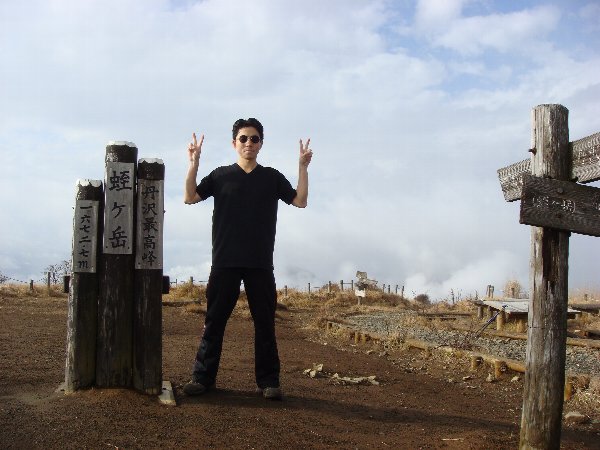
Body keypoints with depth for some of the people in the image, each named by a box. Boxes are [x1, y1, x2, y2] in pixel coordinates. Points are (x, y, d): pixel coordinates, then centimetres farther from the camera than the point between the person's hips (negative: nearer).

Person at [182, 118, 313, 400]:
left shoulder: (272, 177, 10)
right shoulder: (221, 175, 7)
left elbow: (300, 201, 3)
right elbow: (190, 198, -1)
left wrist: (303, 167, -4)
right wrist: (194, 163, -11)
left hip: (260, 265, 1)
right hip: (225, 262, 0)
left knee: (265, 323, 2)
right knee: (214, 321, 2)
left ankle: (268, 381, 8)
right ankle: (203, 377, 10)